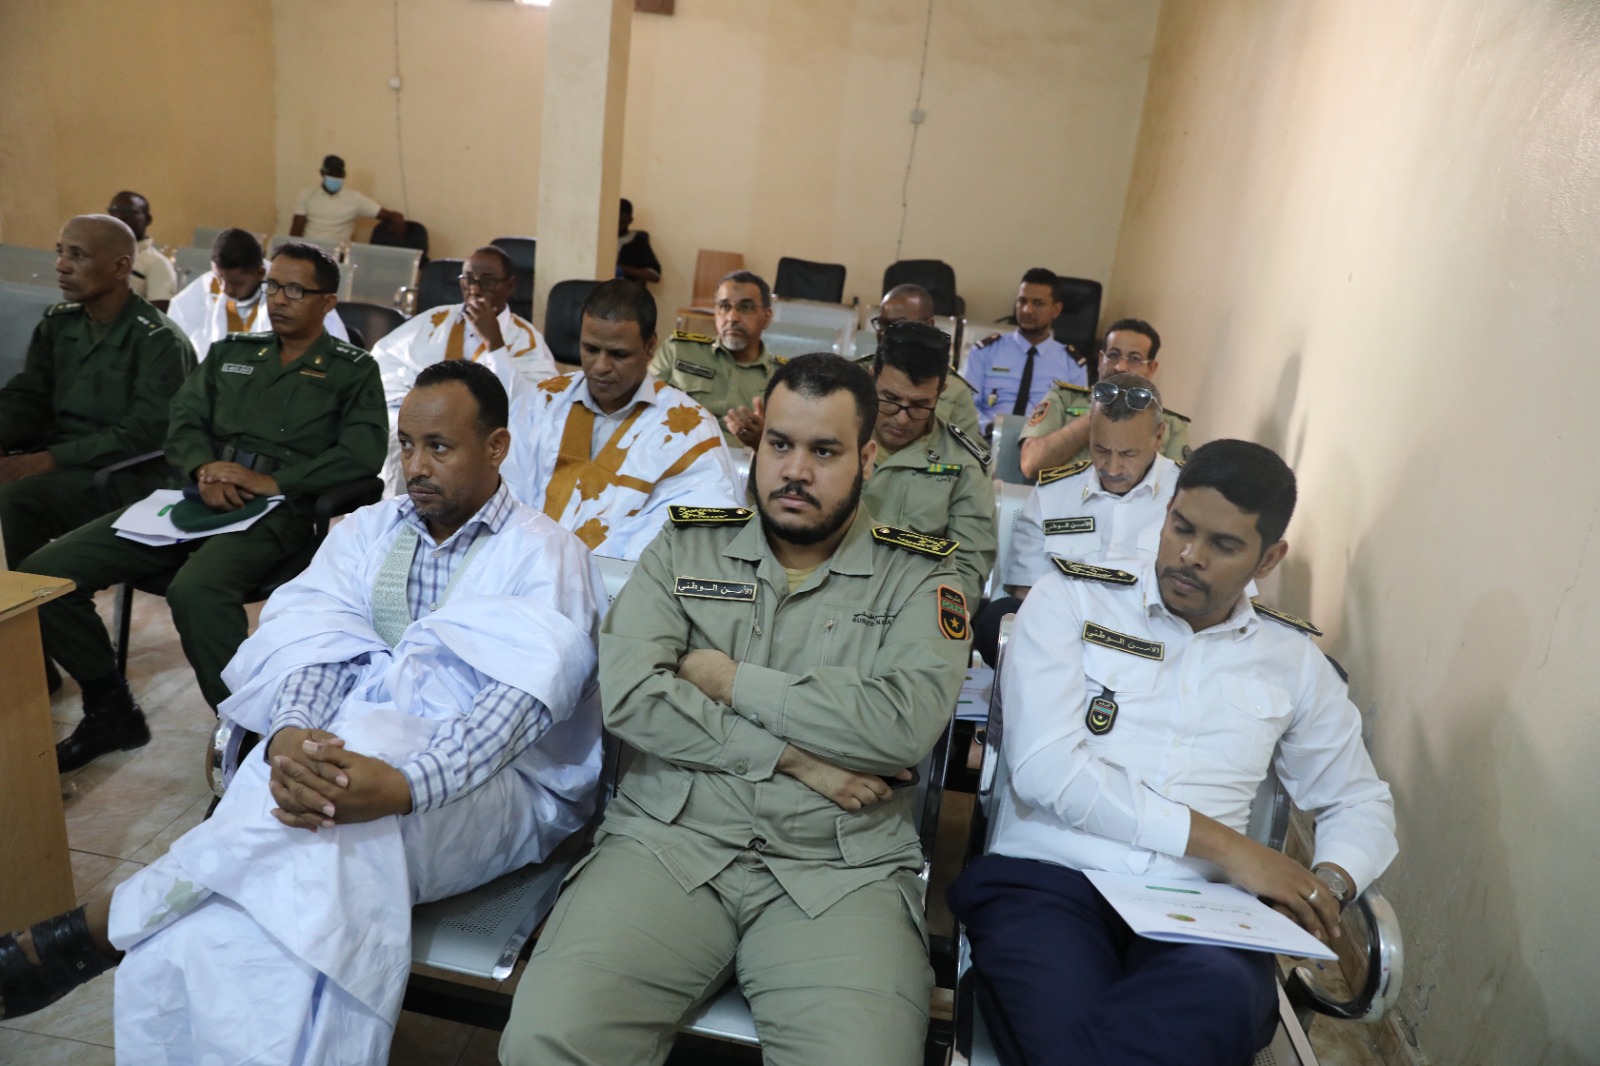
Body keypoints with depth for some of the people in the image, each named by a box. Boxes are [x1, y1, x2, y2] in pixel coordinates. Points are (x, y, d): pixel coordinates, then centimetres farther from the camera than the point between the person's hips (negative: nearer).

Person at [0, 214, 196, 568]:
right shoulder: (57, 324, 12)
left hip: (128, 473, -7)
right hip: (56, 454, 7)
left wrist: (47, 460, -24)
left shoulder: (159, 341, -11)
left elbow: (144, 437, -19)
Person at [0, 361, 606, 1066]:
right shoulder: (365, 532, 14)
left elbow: (522, 702, -17)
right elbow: (314, 645, -1)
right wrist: (290, 736, -25)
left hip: (495, 790, -3)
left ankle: (98, 928, -18)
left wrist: (402, 786, -34)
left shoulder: (547, 555, -2)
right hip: (348, 753, 4)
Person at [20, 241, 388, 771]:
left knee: (196, 589, -38)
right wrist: (204, 469, -6)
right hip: (198, 499, 6)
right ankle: (111, 711, 9)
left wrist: (274, 482, -14)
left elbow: (363, 453, -7)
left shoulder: (353, 370, 8)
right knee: (45, 571, -9)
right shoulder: (230, 352, 24)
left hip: (277, 510, -6)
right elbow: (184, 423, 16)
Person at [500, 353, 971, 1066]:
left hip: (841, 868, -1)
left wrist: (733, 679, -6)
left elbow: (906, 725, -12)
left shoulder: (919, 576, 5)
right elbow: (627, 694, -4)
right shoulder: (685, 547, 10)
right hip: (668, 838, 2)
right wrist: (789, 758, -9)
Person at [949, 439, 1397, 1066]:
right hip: (1047, 876, -3)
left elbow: (1361, 802, 27)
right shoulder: (1069, 601, 5)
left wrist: (1330, 883, 3)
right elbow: (1046, 767, -7)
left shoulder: (1293, 661, 17)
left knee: (1223, 995, -34)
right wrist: (1223, 844, -8)